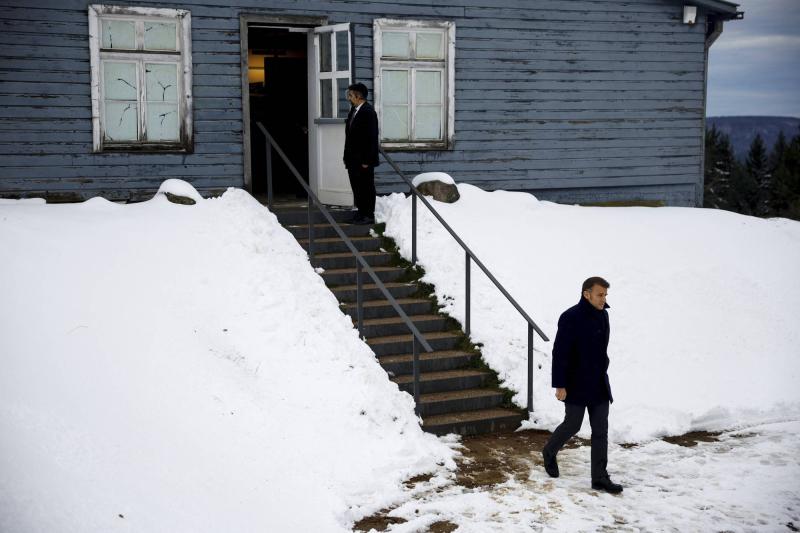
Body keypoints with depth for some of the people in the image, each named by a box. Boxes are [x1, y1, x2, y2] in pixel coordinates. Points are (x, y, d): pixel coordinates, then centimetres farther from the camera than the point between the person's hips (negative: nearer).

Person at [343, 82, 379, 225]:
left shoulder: (368, 112, -14)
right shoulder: (353, 110, 12)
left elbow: (372, 137, -17)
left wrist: (366, 160, -19)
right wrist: (347, 156, 12)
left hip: (363, 160, -8)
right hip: (353, 159, 8)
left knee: (367, 187, 0)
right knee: (356, 187, 12)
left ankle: (368, 216, 6)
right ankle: (361, 213, 20)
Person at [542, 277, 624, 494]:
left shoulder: (602, 315, 6)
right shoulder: (571, 318, -17)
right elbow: (560, 353, -18)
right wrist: (559, 385, -19)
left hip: (599, 385, 7)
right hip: (576, 386, -7)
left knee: (600, 431, 5)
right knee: (572, 425, 6)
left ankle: (600, 478, 10)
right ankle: (549, 452, 34)